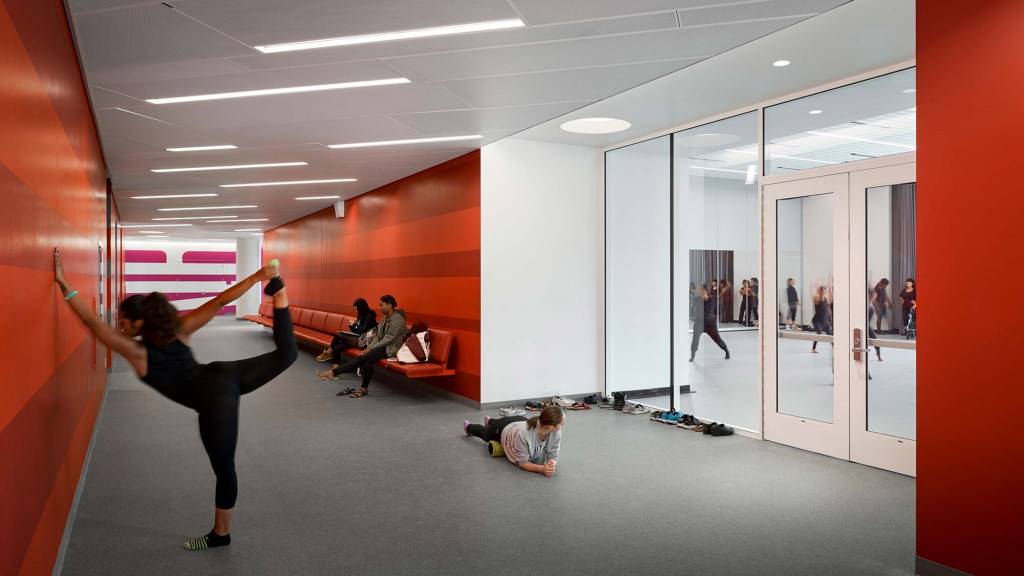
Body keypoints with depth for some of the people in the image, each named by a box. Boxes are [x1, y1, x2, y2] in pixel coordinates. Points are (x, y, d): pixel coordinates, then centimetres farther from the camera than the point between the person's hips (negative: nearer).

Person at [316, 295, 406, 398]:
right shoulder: (384, 319, 18)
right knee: (360, 358, -14)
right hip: (382, 346, 8)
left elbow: (389, 338, -17)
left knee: (368, 357, -30)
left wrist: (371, 348, -17)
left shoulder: (398, 319, -11)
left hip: (391, 349, -8)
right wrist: (369, 347, -2)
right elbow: (378, 336, 15)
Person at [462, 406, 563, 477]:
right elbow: (522, 463, -40)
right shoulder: (523, 434, -50)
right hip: (503, 429, -4)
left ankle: (490, 422, 73)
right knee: (484, 433, 32)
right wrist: (541, 468, -56)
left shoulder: (556, 432, -38)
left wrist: (551, 464, -50)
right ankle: (468, 427, 66)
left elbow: (553, 455, -27)